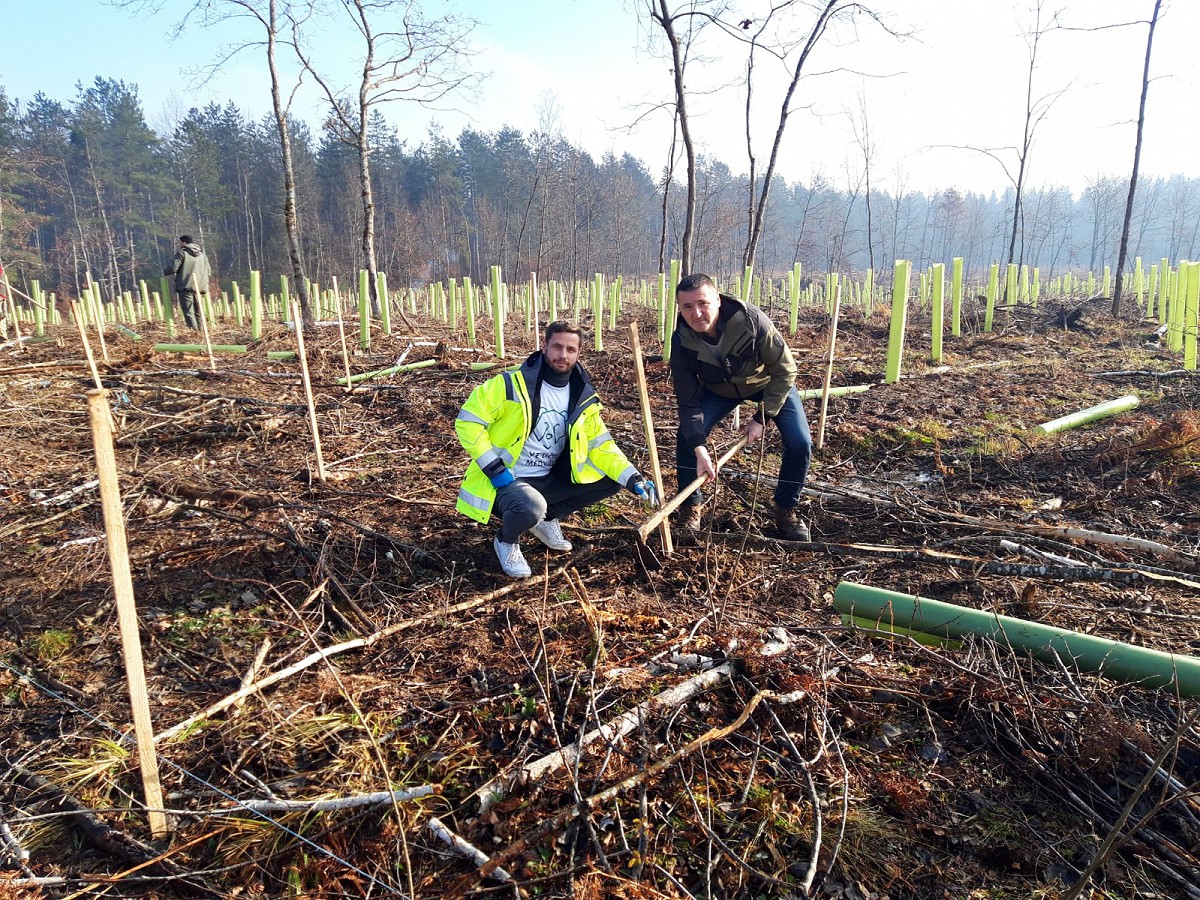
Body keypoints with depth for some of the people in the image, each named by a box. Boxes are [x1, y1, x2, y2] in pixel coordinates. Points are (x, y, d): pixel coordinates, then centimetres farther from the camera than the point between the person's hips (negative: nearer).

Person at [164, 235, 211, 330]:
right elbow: (207, 271, 17)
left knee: (188, 311, -9)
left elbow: (173, 268, -11)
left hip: (185, 286, -6)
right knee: (197, 311, 16)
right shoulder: (202, 254, 15)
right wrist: (205, 287, 23)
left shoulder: (181, 253, -5)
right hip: (198, 287, 6)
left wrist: (164, 272, 10)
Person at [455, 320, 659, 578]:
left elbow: (601, 446, 2)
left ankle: (548, 518, 13)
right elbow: (467, 421, -15)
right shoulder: (512, 384, -16)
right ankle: (506, 541, -1)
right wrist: (494, 468, -21)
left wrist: (633, 479, -13)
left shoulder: (582, 399, 0)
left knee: (611, 480, -4)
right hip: (505, 480, -6)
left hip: (549, 480, 6)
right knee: (531, 507, -38)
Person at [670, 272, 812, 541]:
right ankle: (690, 509, 5)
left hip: (768, 383, -1)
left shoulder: (751, 319, -36)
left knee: (800, 443, -16)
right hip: (719, 389, 2)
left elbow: (784, 370, -24)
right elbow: (688, 402, -23)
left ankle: (786, 510, 8)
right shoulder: (681, 342, -28)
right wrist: (699, 449, -35)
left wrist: (762, 418, -24)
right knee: (686, 436, -16)